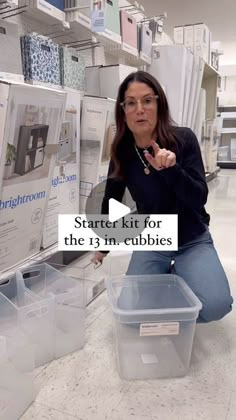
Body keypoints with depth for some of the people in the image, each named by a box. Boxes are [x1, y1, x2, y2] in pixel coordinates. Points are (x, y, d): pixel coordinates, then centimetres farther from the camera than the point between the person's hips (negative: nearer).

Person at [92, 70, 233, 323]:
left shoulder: (184, 139, -15)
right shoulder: (122, 152, -9)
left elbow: (199, 198, -19)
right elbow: (111, 200, 3)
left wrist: (171, 169, -37)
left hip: (193, 241, -1)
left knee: (215, 305, -21)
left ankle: (178, 281, 12)